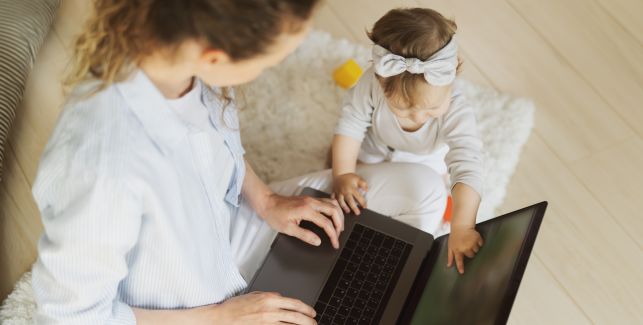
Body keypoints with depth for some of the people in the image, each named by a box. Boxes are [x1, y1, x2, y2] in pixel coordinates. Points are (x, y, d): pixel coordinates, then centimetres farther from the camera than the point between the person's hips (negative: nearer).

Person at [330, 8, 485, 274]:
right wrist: (342, 174, -33)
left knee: (423, 223, -9)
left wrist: (461, 227, -58)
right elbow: (351, 125, -26)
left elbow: (467, 167, -49)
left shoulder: (456, 111, -42)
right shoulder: (373, 83, -39)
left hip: (424, 165, -1)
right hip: (373, 153, 1)